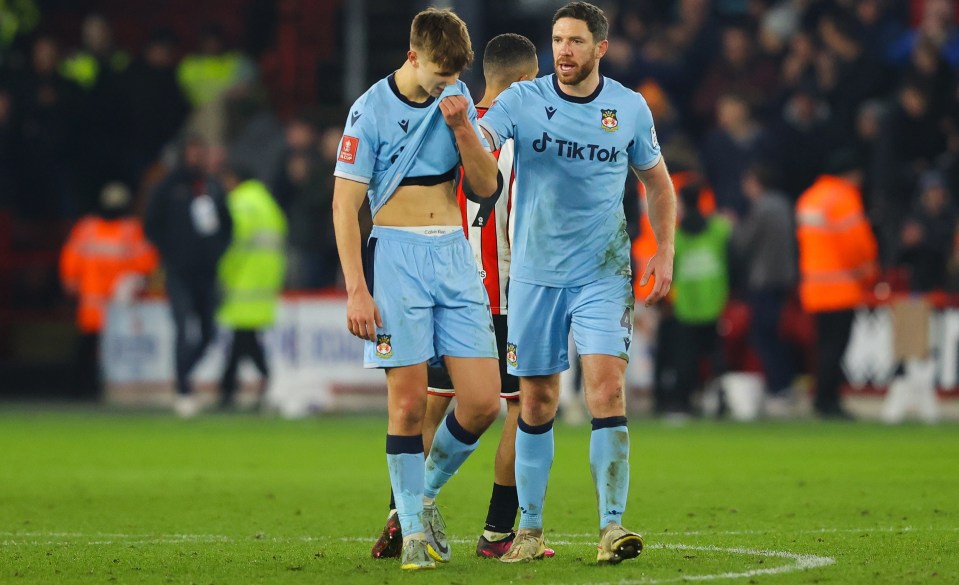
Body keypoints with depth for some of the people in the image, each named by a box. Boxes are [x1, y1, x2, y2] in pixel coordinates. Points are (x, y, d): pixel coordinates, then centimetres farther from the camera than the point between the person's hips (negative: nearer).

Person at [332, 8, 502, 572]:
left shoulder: (458, 98, 10)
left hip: (455, 255, 5)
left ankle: (426, 493, 20)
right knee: (409, 401, -7)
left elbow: (486, 186, 10)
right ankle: (413, 530, 4)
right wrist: (356, 290, -12)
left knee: (483, 401, -3)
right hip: (397, 255, -5)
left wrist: (463, 126, -7)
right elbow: (345, 204, -6)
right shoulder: (372, 111, -5)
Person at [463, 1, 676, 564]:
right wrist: (460, 122, -43)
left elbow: (658, 182, 14)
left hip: (603, 273, 0)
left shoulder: (630, 108, 1)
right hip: (535, 273, 1)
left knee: (607, 383, -15)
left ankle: (613, 526, -15)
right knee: (536, 401, 5)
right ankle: (530, 528, 17)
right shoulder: (523, 100, -3)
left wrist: (665, 254, 7)